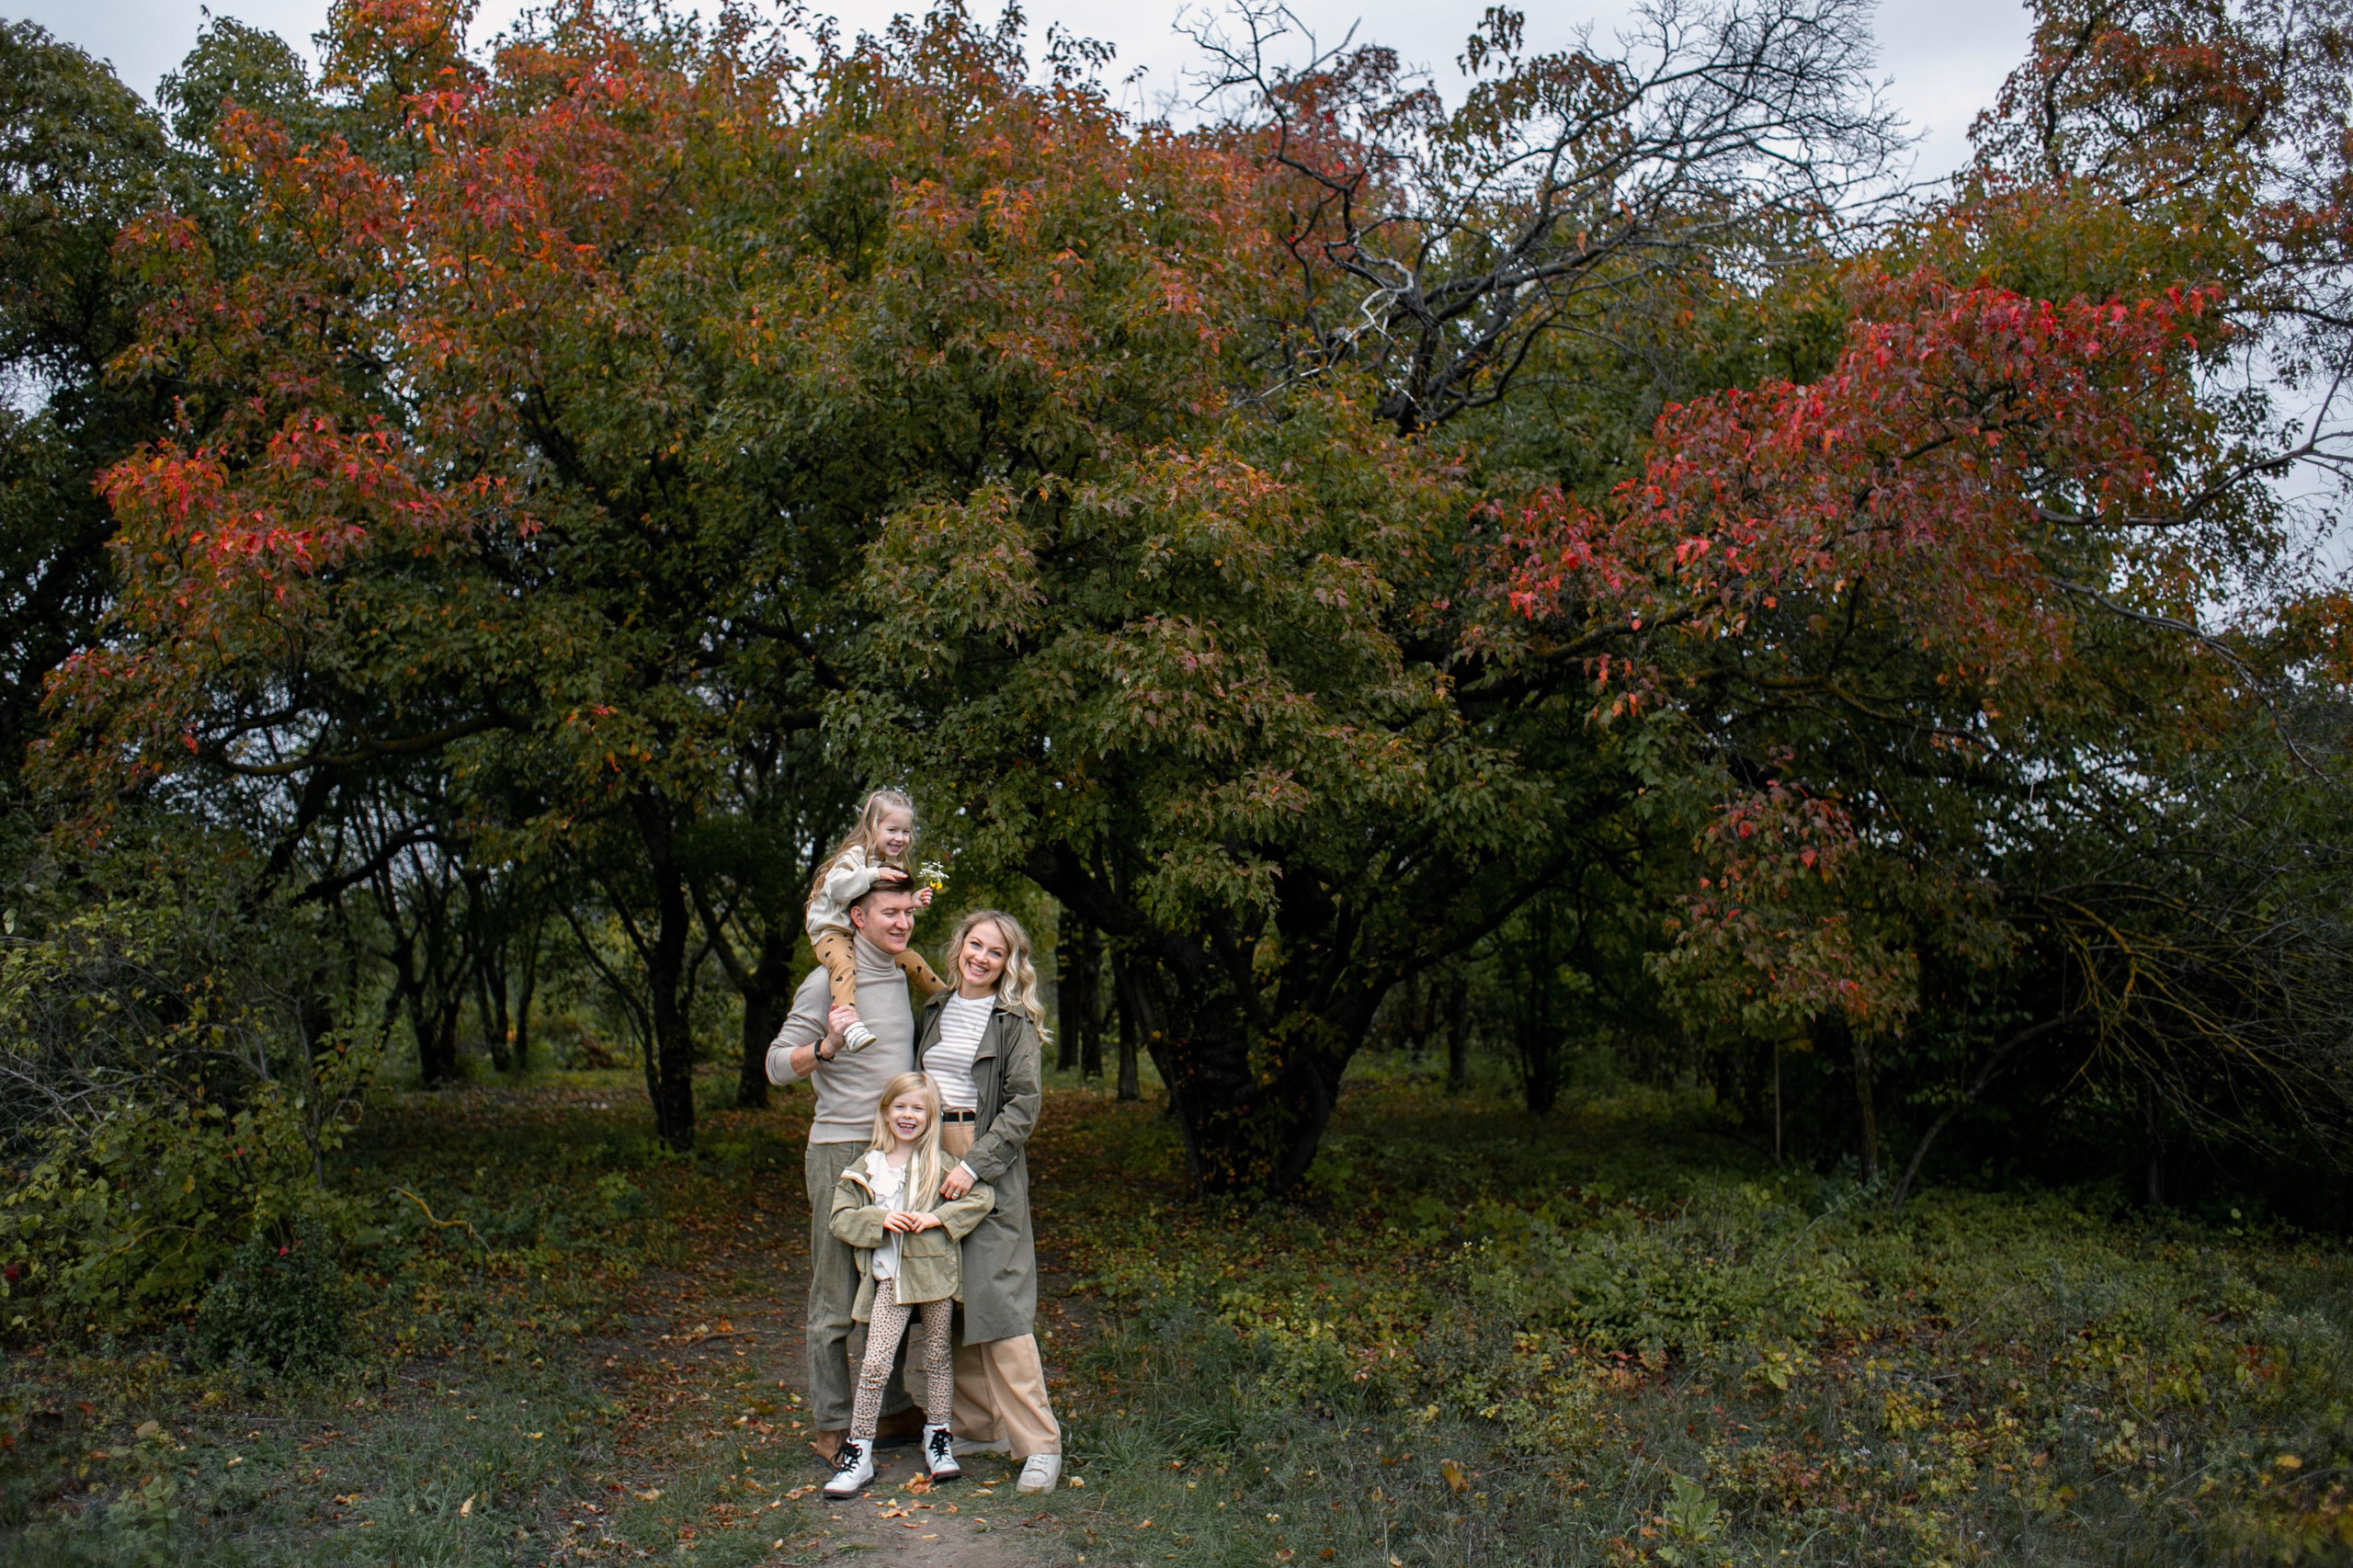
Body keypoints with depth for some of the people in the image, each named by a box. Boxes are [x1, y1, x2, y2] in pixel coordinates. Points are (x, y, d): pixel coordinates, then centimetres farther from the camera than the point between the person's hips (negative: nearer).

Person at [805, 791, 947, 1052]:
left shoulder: (894, 864, 13)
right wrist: (874, 875, -33)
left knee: (911, 958, 3)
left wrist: (913, 902, 2)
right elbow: (835, 886, -30)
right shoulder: (855, 855, -14)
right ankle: (848, 1022, -56)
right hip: (833, 931, -8)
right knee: (844, 963, -37)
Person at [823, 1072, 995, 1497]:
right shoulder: (864, 1169, 6)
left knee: (937, 1356, 11)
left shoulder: (941, 1165, 2)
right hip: (888, 1278, 0)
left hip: (935, 1272, 0)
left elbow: (981, 1197, -3)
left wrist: (937, 1217, -14)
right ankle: (858, 1454, 5)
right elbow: (840, 1218, 3)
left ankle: (937, 1438, 28)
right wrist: (879, 1220, -14)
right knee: (875, 1365, -6)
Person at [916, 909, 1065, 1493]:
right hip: (930, 1159, 6)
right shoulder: (935, 1012, 15)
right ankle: (981, 1425, 17)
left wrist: (974, 1164, -18)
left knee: (996, 1299, -10)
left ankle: (1039, 1442, -4)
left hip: (990, 1166, -6)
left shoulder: (1015, 1022, -2)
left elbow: (1024, 1104, -9)